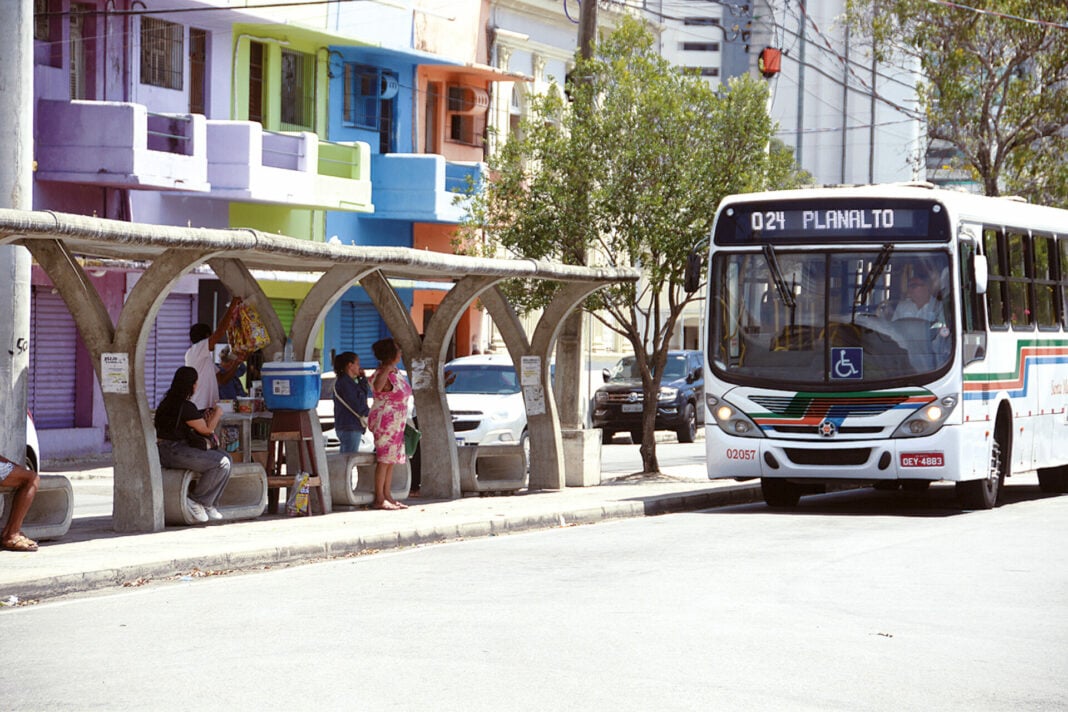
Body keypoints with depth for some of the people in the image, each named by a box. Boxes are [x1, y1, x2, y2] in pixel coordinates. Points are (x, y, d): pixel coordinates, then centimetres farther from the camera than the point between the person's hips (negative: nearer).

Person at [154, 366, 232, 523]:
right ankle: (196, 501, -10)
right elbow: (207, 430, -6)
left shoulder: (169, 401, 15)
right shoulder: (185, 407, -16)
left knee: (225, 458, 7)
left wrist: (205, 418, 11)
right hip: (172, 452, -10)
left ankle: (209, 504, 5)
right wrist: (217, 414, 10)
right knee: (222, 463, -20)